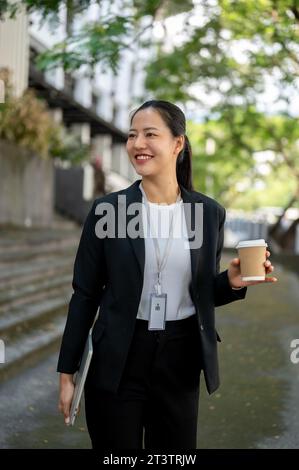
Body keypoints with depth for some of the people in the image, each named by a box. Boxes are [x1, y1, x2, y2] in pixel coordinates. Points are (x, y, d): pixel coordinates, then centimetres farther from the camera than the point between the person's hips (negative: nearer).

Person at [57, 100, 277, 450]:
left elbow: (205, 292, 10)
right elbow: (85, 294, -1)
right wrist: (67, 372, -1)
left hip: (181, 359, 2)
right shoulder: (107, 209, -5)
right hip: (118, 360, -2)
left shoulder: (209, 212, 1)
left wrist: (232, 282, -12)